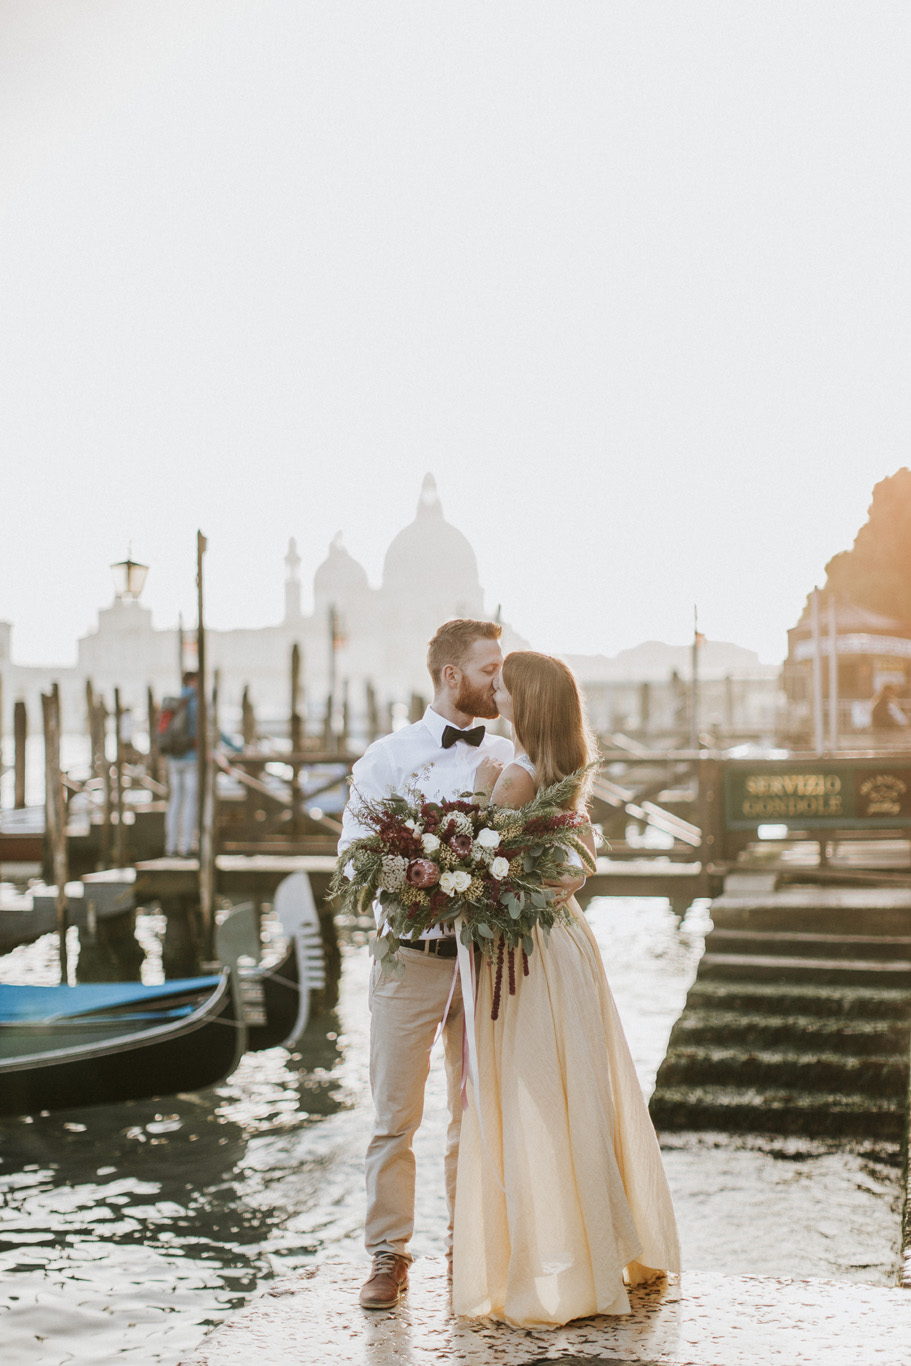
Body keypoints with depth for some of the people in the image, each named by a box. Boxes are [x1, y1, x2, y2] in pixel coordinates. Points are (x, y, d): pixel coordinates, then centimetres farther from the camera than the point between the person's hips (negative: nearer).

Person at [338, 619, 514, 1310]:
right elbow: (354, 852, -5)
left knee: (478, 1111, 10)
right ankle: (390, 1255, 13)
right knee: (396, 1114, 1)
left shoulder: (508, 757, 10)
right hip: (411, 957, -3)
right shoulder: (388, 757, 1)